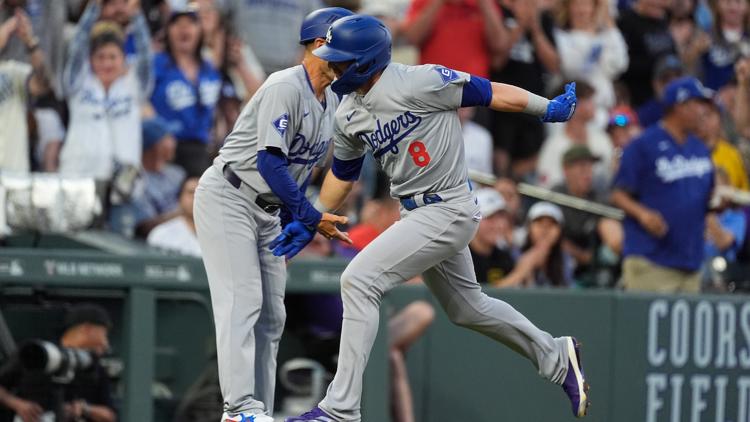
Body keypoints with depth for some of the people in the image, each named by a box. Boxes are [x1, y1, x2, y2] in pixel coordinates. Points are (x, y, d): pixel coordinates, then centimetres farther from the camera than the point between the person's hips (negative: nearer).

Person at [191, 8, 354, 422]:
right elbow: (270, 162, -25)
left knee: (272, 314, 5)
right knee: (243, 302, -18)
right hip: (227, 198, -9)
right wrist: (312, 218, -22)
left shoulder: (332, 102, 9)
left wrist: (299, 225, 6)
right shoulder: (285, 88, -19)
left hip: (266, 211, 9)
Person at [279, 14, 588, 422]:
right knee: (466, 307, 22)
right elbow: (342, 173, 18)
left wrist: (549, 108, -7)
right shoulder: (348, 115, 2)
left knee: (359, 280, -18)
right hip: (415, 213, 9)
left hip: (448, 211, -9)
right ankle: (556, 357, 43)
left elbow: (491, 93, -12)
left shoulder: (419, 83, -21)